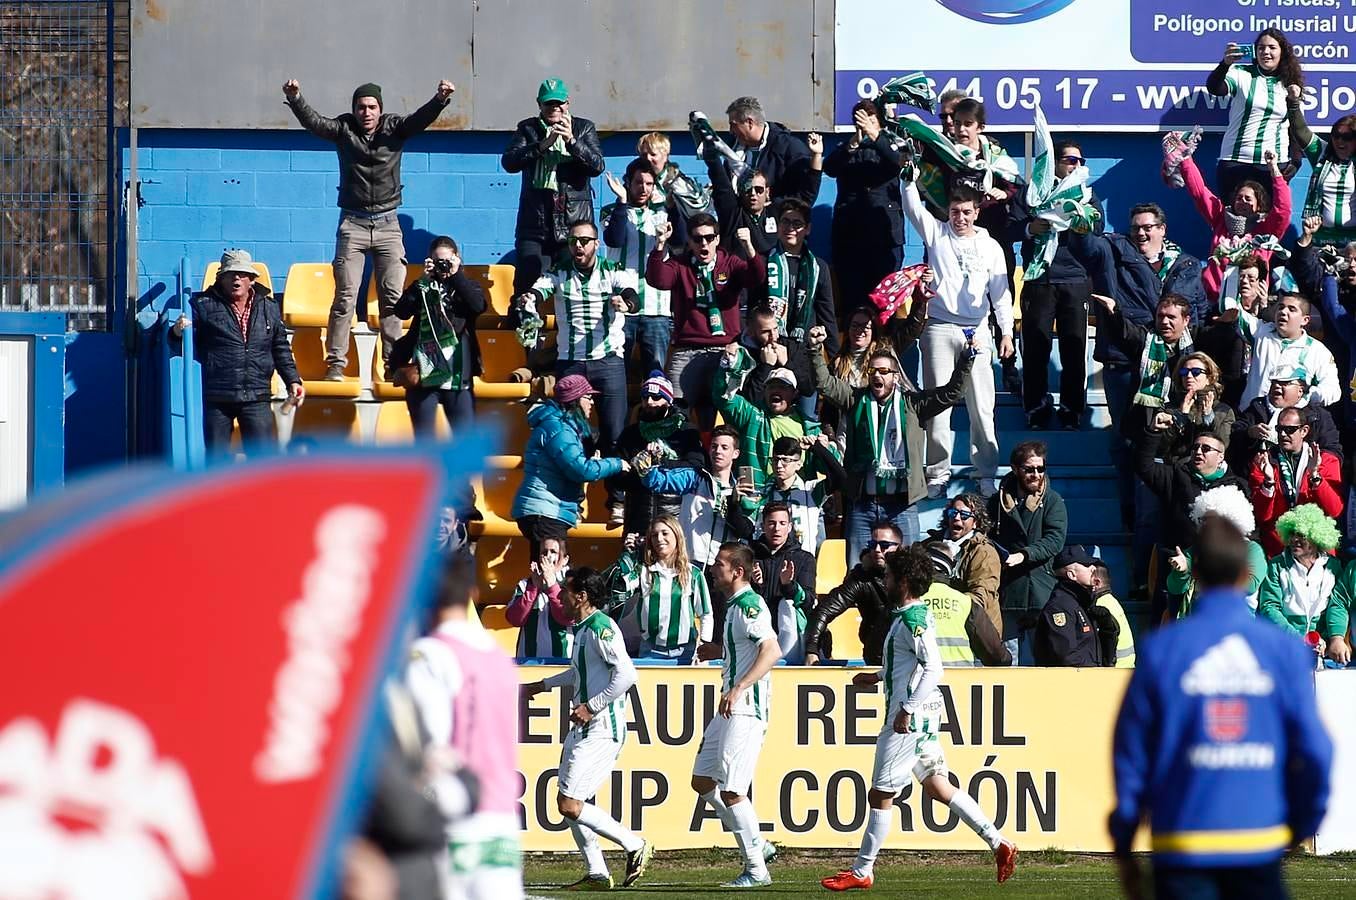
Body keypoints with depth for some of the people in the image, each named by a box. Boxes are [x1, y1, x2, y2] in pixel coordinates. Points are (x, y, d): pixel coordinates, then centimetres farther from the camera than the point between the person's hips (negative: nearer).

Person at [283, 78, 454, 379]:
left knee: (392, 296, 1)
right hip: (353, 224, -1)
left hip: (388, 224, 1)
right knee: (345, 295, -3)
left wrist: (440, 100, -35)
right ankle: (336, 362, -3)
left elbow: (421, 118, -14)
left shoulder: (395, 128, 1)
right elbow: (313, 121, -15)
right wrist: (295, 99, -34)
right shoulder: (344, 129, -1)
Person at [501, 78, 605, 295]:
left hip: (574, 221, -1)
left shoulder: (584, 128, 11)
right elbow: (509, 162, -3)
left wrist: (572, 141, -14)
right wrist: (543, 145, -15)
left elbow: (598, 167, -1)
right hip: (535, 222, 1)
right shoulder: (528, 129, 11)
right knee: (527, 286, -6)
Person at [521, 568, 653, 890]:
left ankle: (635, 845, -3)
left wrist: (591, 706, -22)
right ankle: (597, 874, 13)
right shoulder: (583, 628, 14)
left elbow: (626, 673, -26)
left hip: (600, 728, -10)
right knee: (571, 804, 10)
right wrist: (543, 685, 38)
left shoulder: (600, 628, -16)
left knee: (569, 804, -12)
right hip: (584, 728, 10)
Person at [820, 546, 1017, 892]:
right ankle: (999, 844, 10)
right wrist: (878, 676, 27)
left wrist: (908, 708, -25)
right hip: (925, 716, 10)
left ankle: (862, 870, 3)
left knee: (881, 794, -3)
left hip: (909, 719, -10)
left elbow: (933, 668, -24)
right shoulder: (911, 616, 14)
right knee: (936, 786, 12)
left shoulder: (913, 620, -16)